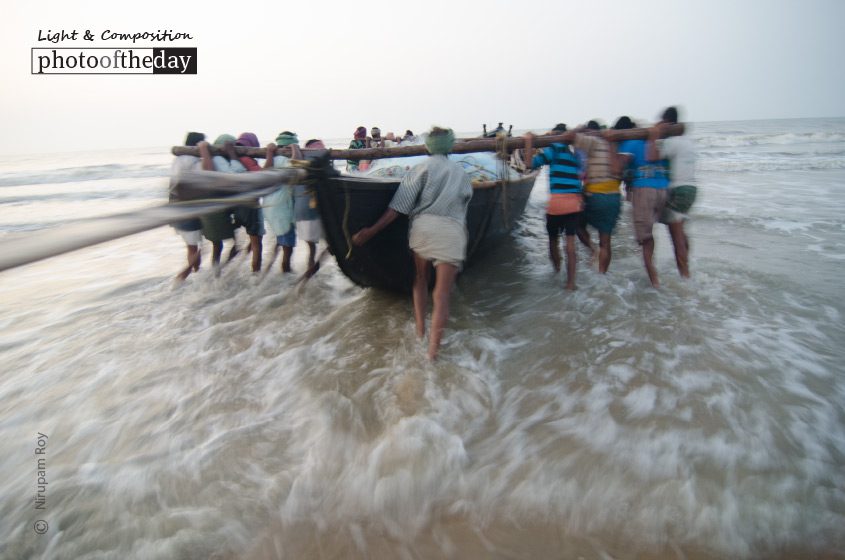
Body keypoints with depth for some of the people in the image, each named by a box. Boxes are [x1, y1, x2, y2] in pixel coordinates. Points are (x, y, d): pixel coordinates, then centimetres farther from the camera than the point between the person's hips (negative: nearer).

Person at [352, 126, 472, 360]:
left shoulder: (423, 168, 7)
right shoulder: (461, 172, 17)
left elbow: (399, 206, -3)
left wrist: (371, 230, -4)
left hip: (423, 226, 0)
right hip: (452, 231, 1)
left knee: (420, 278, 22)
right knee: (442, 294, 0)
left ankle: (420, 329, 25)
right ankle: (433, 348, -4)